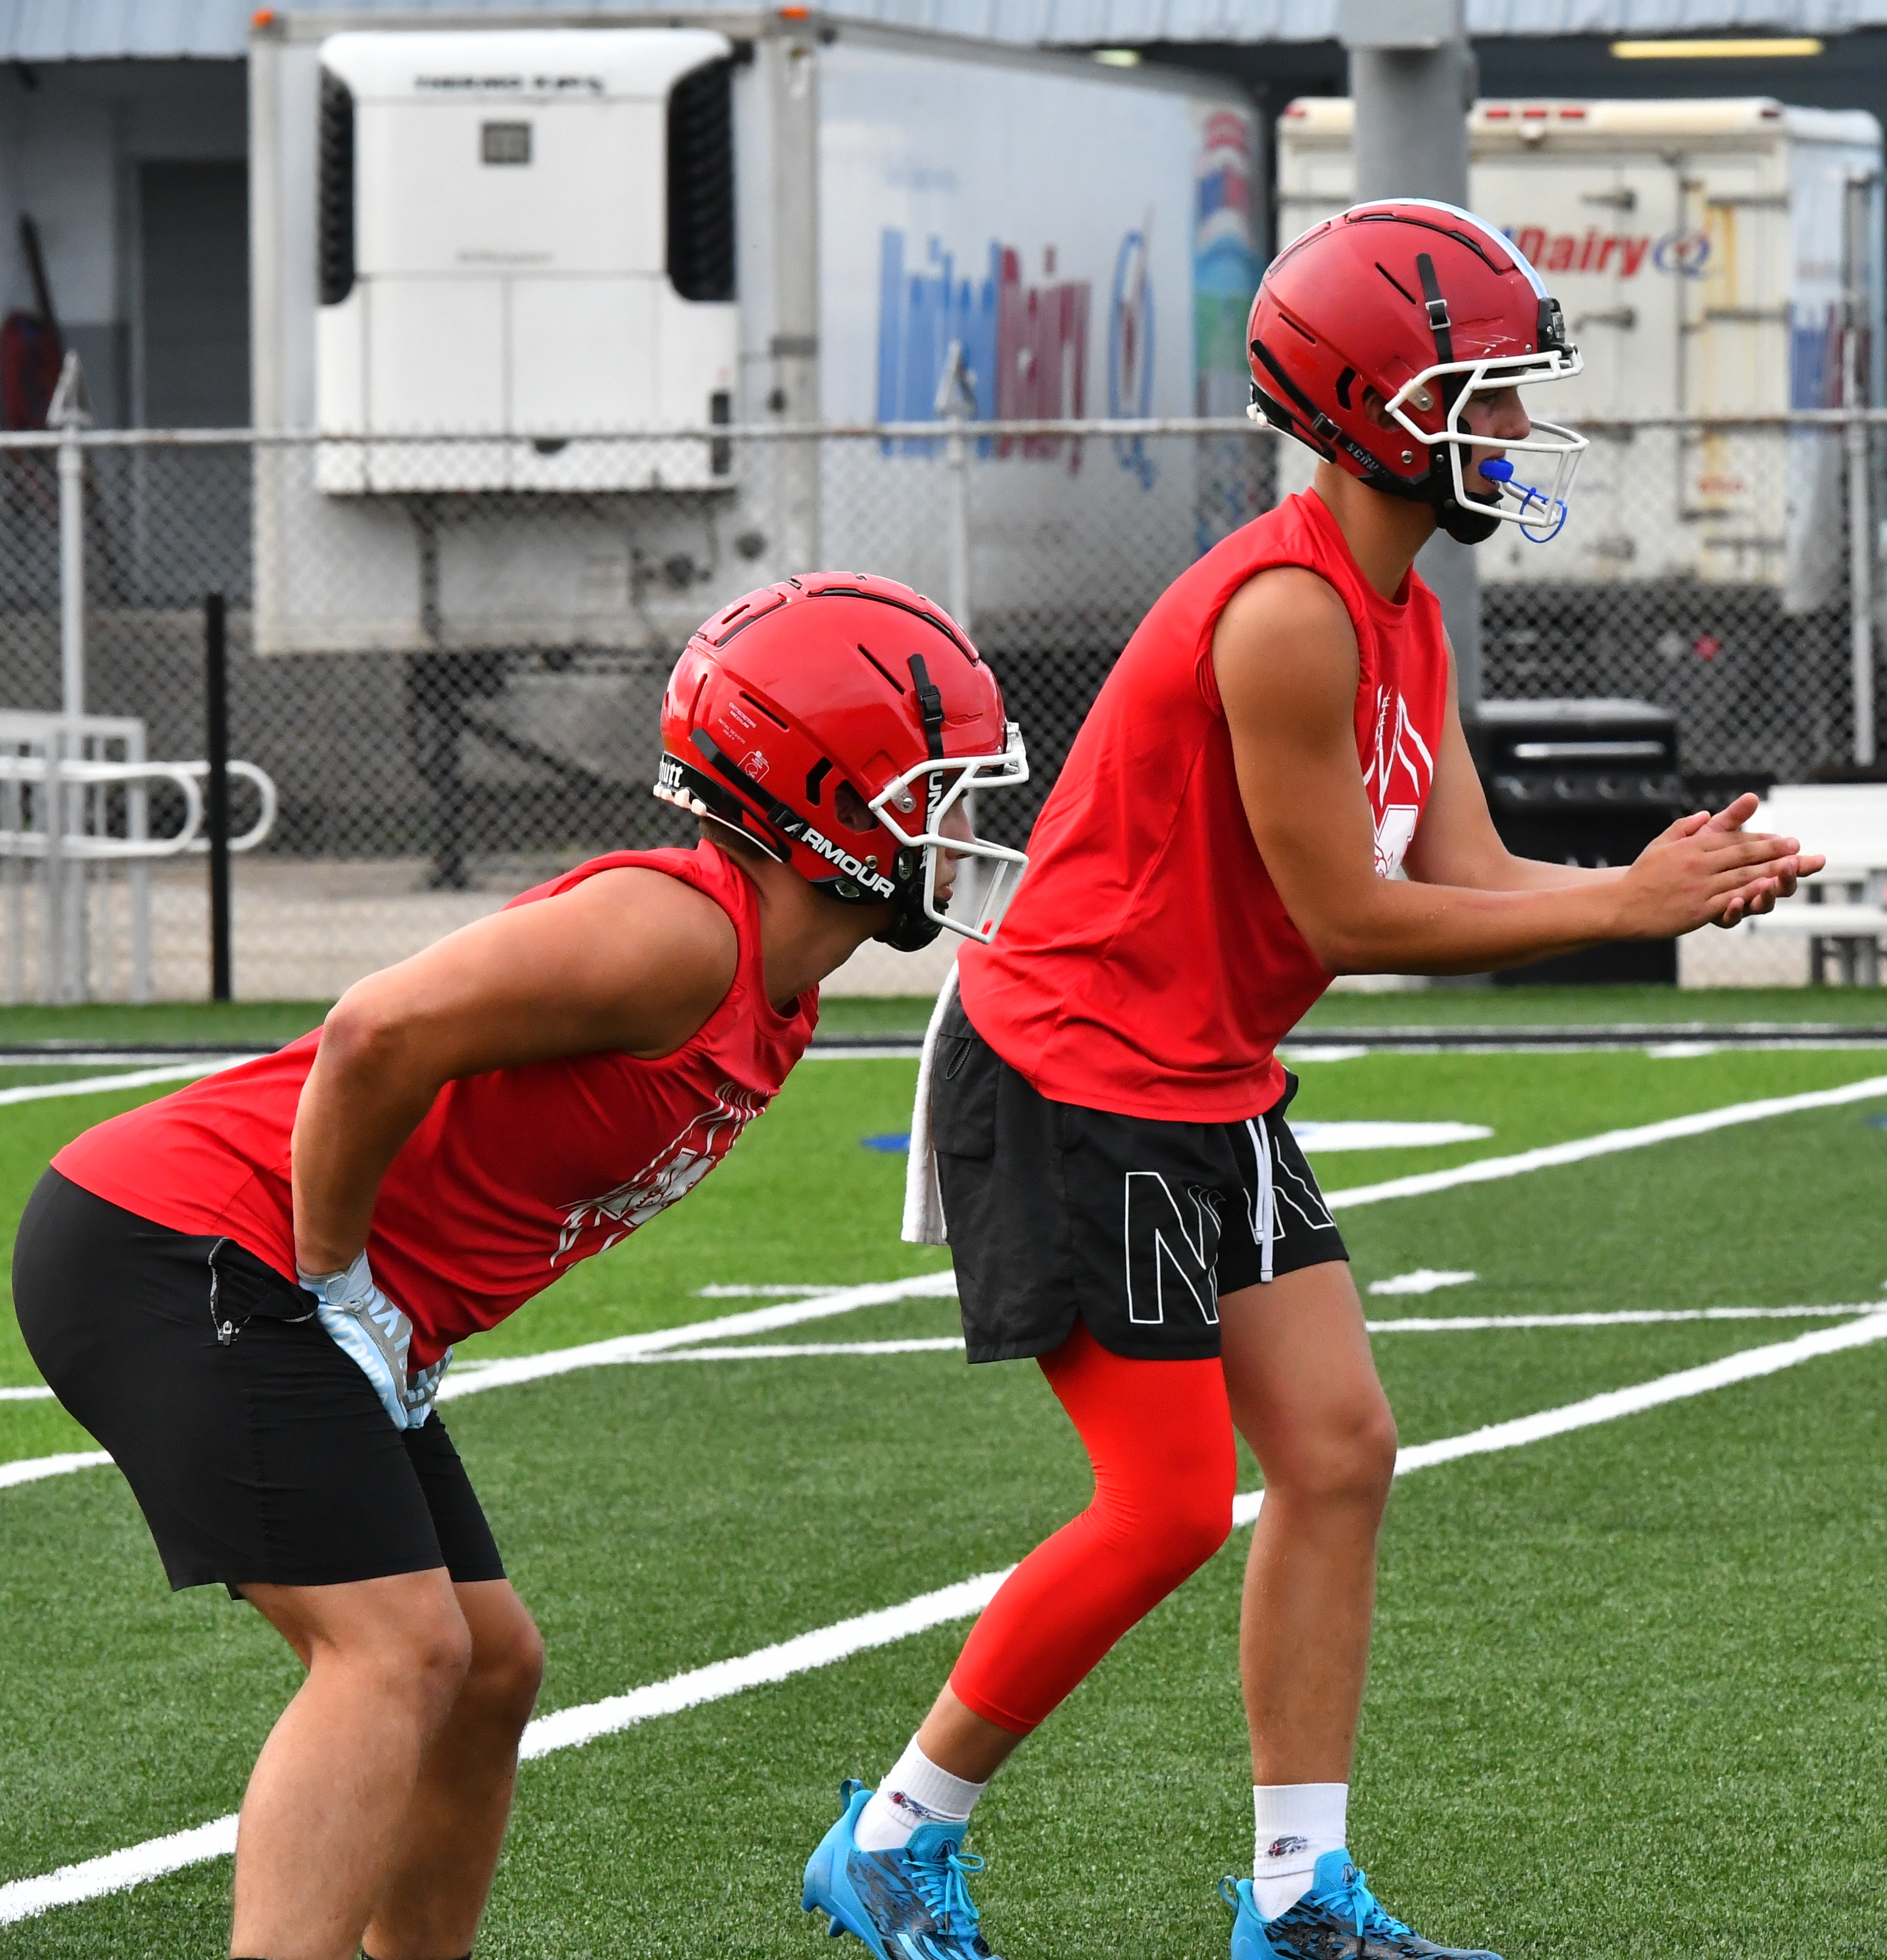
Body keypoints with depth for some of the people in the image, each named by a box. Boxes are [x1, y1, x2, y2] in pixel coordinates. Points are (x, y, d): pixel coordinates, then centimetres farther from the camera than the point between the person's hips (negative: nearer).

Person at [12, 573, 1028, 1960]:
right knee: (394, 1650, -19)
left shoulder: (774, 1003, 13)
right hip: (183, 1257, -10)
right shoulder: (681, 935, -19)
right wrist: (333, 1279, -16)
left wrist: (375, 1303, 11)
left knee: (490, 1670, 12)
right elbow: (379, 1039, -27)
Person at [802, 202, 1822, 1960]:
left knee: (1338, 1453, 5)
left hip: (1206, 1093, 10)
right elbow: (1346, 915, -21)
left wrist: (1660, 882, -15)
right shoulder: (1287, 614, -24)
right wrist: (1623, 907, -18)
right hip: (1073, 1085, -10)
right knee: (1170, 1506, -7)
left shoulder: (1402, 622, 9)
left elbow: (1468, 880, 3)